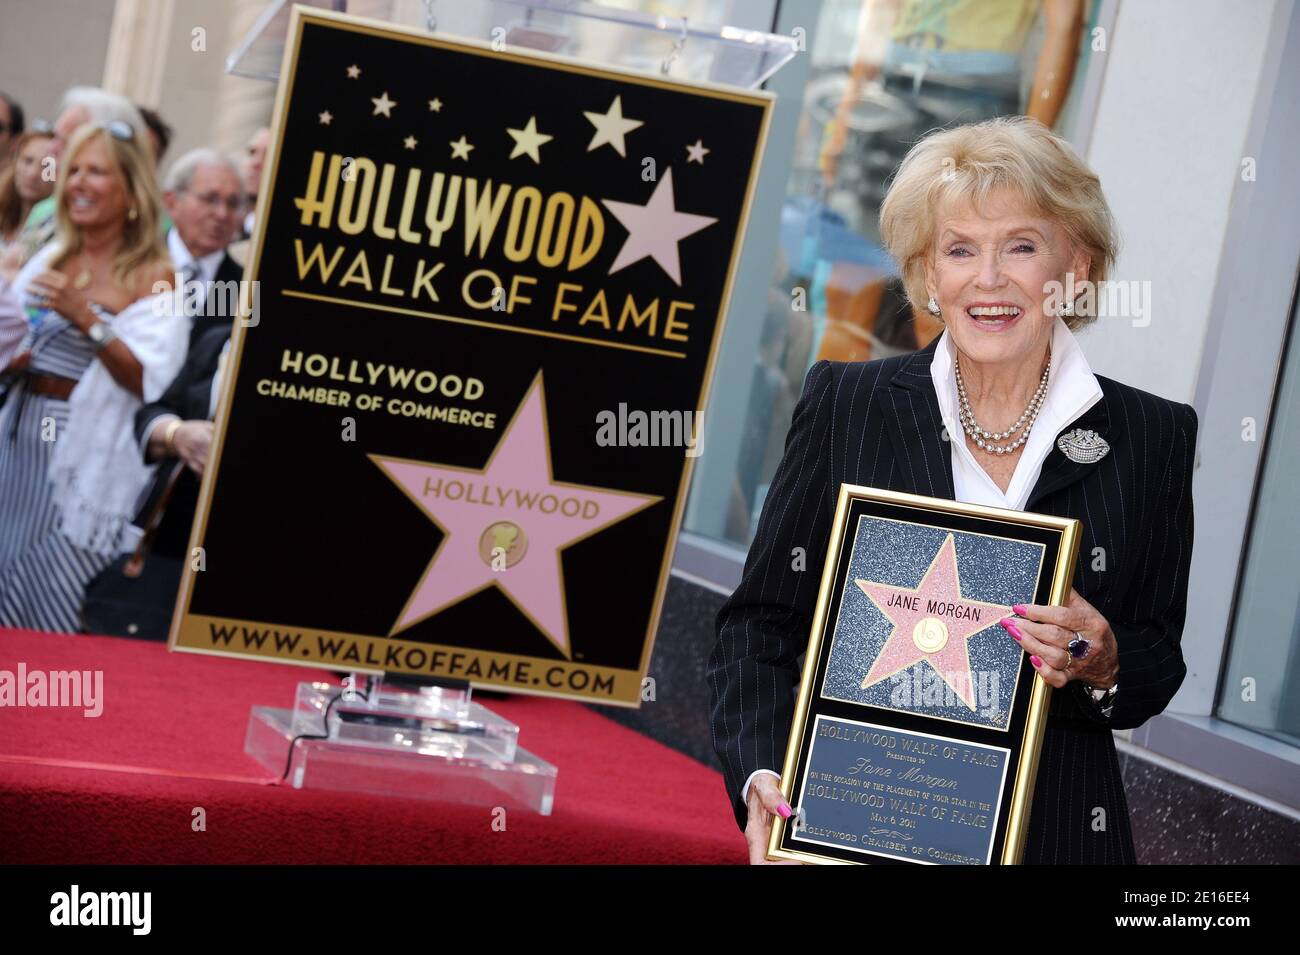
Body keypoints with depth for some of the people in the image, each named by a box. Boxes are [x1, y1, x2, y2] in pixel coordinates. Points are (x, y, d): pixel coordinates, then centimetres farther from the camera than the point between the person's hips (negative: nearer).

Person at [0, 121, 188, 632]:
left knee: (50, 608, -3)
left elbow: (151, 382, -15)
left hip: (86, 455, -6)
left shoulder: (153, 276, -6)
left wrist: (87, 318, -22)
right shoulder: (52, 256, 11)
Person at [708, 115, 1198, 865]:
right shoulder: (845, 404, -3)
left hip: (1054, 832, 1)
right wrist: (764, 774, -15)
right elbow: (762, 620, -1)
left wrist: (1103, 666, -17)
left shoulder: (1153, 437, -1)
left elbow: (1160, 669, 4)